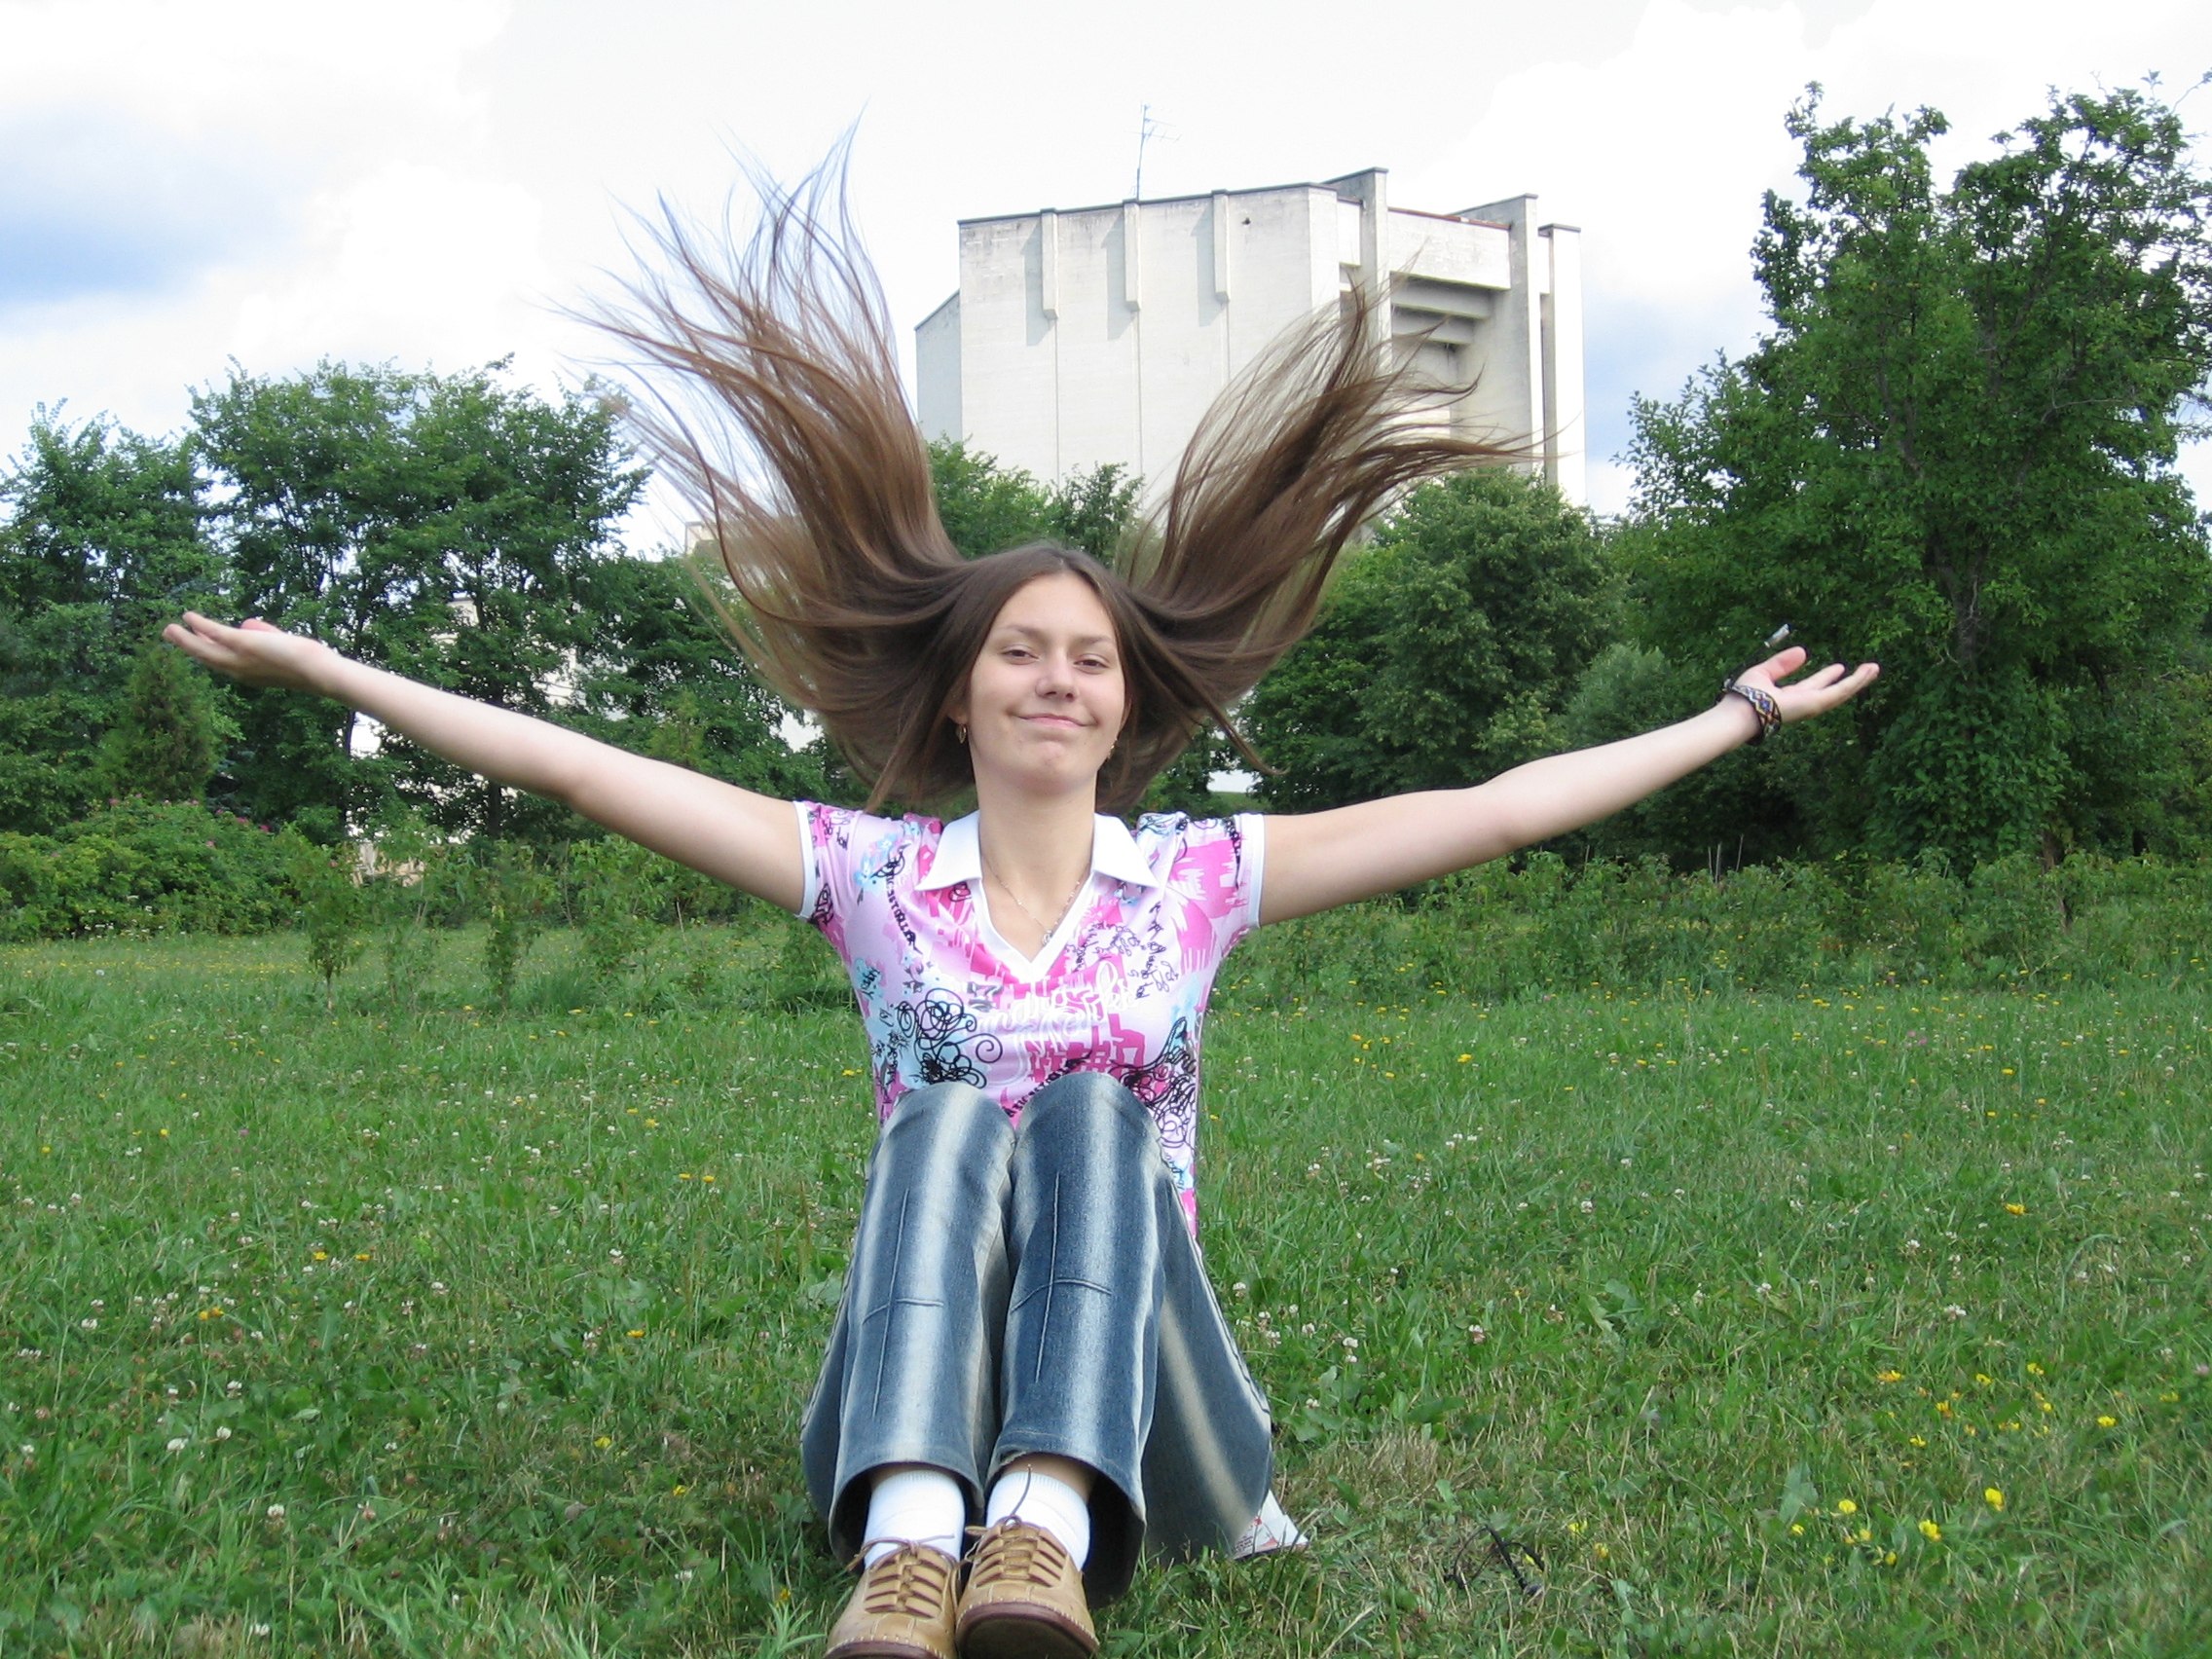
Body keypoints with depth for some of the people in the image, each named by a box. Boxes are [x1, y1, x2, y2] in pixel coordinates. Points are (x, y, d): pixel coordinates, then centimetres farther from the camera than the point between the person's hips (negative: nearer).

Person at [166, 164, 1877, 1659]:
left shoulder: (1199, 876, 6)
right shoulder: (876, 873, 5)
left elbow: (1492, 809, 4)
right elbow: (586, 769, 2)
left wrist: (1739, 715, 4)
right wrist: (331, 670, 0)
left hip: (1141, 1405, 0)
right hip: (912, 1403, 0)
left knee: (1088, 1109, -27)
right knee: (944, 1114, -28)